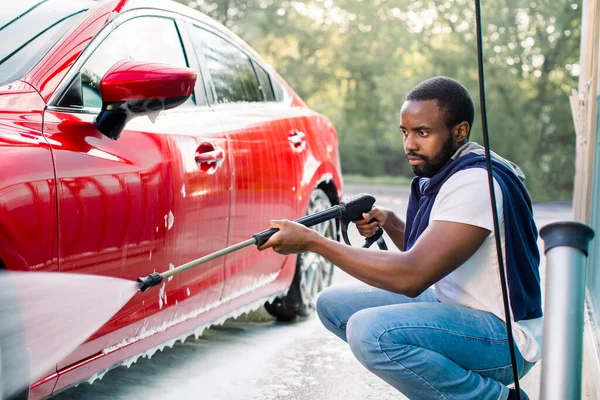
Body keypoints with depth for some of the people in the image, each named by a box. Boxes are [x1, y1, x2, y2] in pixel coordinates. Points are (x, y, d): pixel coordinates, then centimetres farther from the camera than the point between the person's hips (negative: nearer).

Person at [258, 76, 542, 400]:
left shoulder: (475, 182, -23)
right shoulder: (441, 173, 8)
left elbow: (412, 276, -30)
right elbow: (425, 257, 21)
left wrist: (311, 241, -26)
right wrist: (388, 223, 1)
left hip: (506, 336, -10)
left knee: (370, 331, -32)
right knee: (332, 304, 6)